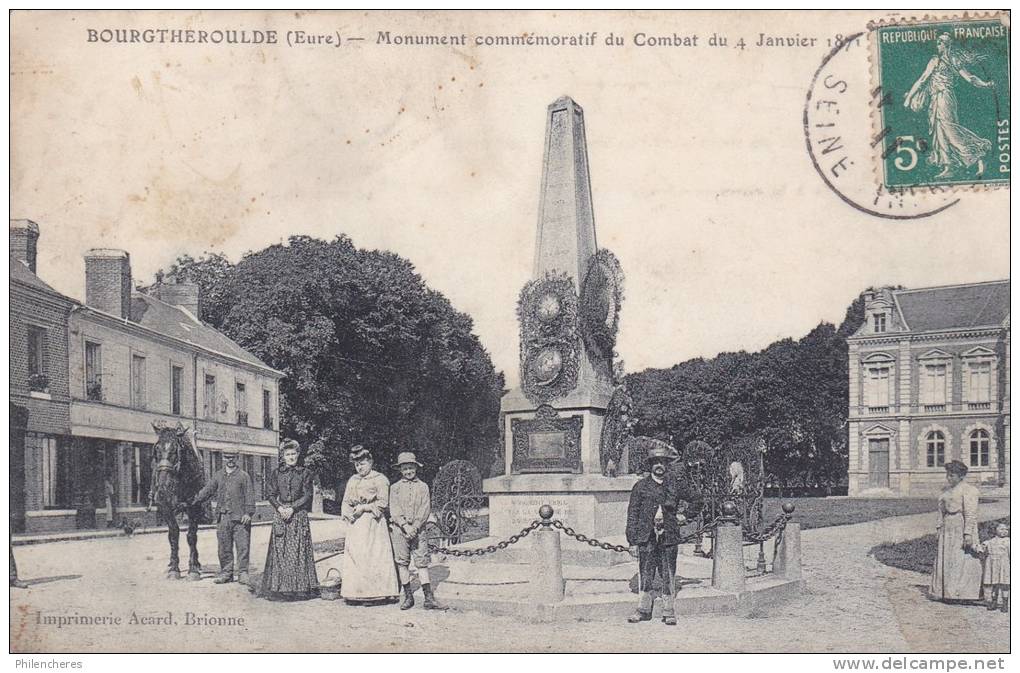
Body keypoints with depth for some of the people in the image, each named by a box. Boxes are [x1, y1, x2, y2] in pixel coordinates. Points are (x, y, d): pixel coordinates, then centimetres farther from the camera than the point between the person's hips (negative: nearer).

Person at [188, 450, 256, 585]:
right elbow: (206, 491, 12)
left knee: (242, 546, -3)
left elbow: (249, 495, -2)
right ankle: (226, 573, 16)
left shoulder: (244, 476, 3)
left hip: (240, 518, -4)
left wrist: (249, 513, -12)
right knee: (223, 548, 6)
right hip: (222, 517, 4)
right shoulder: (218, 475, 13)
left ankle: (243, 573, 4)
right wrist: (190, 503, 4)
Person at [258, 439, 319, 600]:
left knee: (298, 550, -4)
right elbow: (270, 494, 6)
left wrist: (292, 509, -12)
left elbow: (307, 495, -2)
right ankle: (279, 586, 4)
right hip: (280, 515, 2)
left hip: (299, 514, -2)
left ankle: (299, 586, 1)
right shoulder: (277, 473, 9)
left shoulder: (305, 473, 4)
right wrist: (280, 508, -10)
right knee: (279, 550, -1)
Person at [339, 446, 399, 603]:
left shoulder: (380, 479, 0)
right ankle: (354, 593, 2)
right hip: (355, 525, 5)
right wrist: (348, 512, -6)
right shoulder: (352, 480, 17)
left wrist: (363, 508, -10)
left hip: (373, 525, -5)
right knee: (353, 557, 0)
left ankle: (374, 593, -7)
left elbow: (383, 503, -7)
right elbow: (345, 502, 14)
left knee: (373, 556, -9)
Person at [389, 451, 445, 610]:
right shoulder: (395, 487, 7)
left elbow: (425, 509, 0)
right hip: (399, 529, 0)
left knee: (422, 561, -3)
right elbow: (394, 510, -1)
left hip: (418, 528, 0)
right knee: (402, 563, 2)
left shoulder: (423, 487, 8)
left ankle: (429, 599, -5)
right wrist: (405, 526, -14)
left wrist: (415, 526, -12)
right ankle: (408, 596, 11)